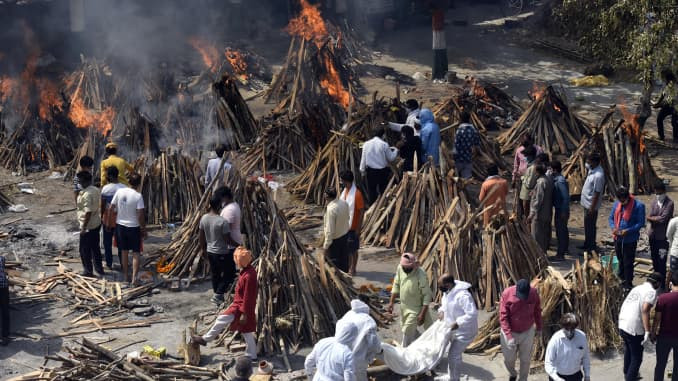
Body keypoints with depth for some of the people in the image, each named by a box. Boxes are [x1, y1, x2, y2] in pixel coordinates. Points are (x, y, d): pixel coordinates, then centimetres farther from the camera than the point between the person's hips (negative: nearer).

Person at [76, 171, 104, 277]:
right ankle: (99, 268, 27)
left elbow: (88, 212, -25)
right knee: (95, 247, 19)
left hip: (88, 226, -9)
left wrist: (84, 228, -21)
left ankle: (88, 271, 13)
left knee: (85, 250, 5)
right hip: (97, 223, 9)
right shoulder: (96, 190, 4)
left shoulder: (87, 194, -24)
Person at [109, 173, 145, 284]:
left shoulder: (119, 192, -6)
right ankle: (134, 278, -2)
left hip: (120, 225, 4)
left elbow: (111, 208, 0)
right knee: (136, 253, 6)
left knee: (124, 252, 17)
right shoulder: (138, 196, -18)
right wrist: (144, 229, -6)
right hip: (134, 227, -4)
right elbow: (141, 215, -18)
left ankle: (126, 276, 26)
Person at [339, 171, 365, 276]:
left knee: (353, 249, 6)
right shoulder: (345, 191, 3)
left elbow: (361, 212, -18)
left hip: (353, 227, -8)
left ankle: (353, 269, 19)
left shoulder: (357, 194, -22)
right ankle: (348, 267, 32)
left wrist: (358, 228, -16)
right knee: (346, 248, 18)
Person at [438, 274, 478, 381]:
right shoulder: (447, 292, -2)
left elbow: (472, 314, -35)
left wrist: (457, 323, -33)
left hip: (464, 332, -9)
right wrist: (442, 311, -1)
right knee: (454, 354, 22)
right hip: (453, 330, 9)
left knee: (453, 356, -8)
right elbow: (444, 303, 19)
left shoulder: (462, 295, -32)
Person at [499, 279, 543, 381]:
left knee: (525, 359, 14)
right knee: (509, 359, 15)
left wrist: (539, 327, 11)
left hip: (528, 332, 1)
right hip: (510, 332, -1)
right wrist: (509, 336, -27)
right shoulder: (507, 294, -25)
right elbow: (503, 317, -21)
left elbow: (537, 311, 1)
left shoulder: (534, 293, -18)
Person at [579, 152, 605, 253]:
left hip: (591, 204, -10)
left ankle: (591, 247, 12)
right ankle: (587, 244, 34)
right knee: (587, 225, 21)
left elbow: (597, 193, -24)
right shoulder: (592, 168, 0)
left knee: (590, 226, 1)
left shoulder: (598, 175, -27)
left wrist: (592, 208, -20)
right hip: (586, 202, 10)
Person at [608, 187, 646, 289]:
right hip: (618, 238, 5)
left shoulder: (638, 206, -15)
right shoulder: (617, 204, 0)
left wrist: (628, 231, -23)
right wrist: (613, 227, -11)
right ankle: (622, 279, 34)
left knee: (628, 262, 2)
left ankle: (628, 284, 15)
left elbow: (641, 223, -13)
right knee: (620, 260, 19)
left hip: (630, 239, -5)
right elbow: (611, 218, 9)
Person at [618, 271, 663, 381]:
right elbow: (645, 310, -24)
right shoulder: (652, 292, -8)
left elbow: (623, 307, 21)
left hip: (622, 326, 8)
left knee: (628, 351, 31)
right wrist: (647, 331, -25)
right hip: (635, 329, -8)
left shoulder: (636, 288, 16)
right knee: (636, 358, 6)